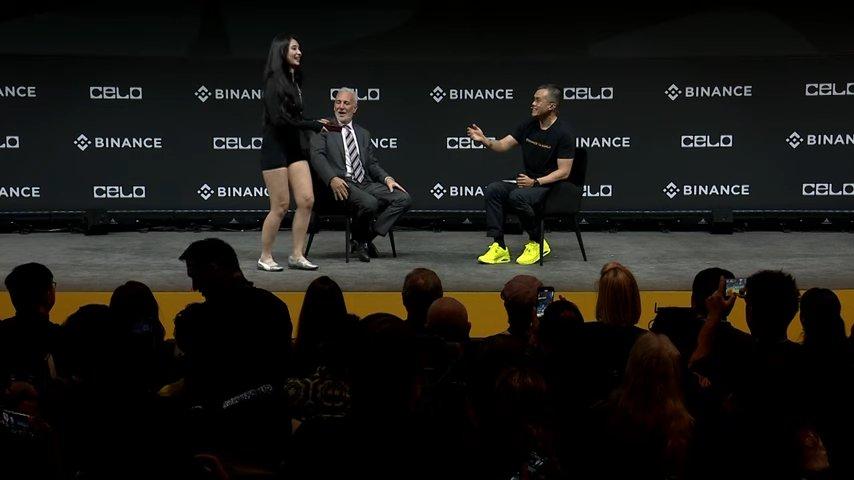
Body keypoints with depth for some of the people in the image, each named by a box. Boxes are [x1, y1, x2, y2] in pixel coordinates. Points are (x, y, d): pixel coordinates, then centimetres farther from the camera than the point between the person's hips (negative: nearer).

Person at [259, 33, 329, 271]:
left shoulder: (294, 80, 13)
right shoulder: (274, 80, -12)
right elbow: (279, 118, -19)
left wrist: (315, 123, 4)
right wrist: (313, 125, -13)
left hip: (295, 148, 8)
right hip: (276, 147, -8)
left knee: (307, 200, 0)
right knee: (280, 206, -4)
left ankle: (297, 255, 8)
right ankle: (265, 258, 8)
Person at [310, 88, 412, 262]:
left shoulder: (363, 134, 26)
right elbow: (317, 156, -7)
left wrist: (387, 178, 2)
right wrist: (332, 179, -24)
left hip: (365, 183, 6)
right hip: (342, 184, -6)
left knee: (404, 199, -14)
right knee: (370, 204, -34)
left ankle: (367, 238, -10)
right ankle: (360, 241, -5)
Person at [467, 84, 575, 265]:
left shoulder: (563, 133, -14)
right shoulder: (529, 125, 6)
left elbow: (563, 172, -16)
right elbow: (503, 145, 3)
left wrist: (535, 182, -24)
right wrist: (484, 140, -17)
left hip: (550, 186, -7)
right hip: (528, 181, 7)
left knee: (517, 196, -34)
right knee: (493, 189, -17)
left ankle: (537, 243, -12)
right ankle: (499, 248, -18)